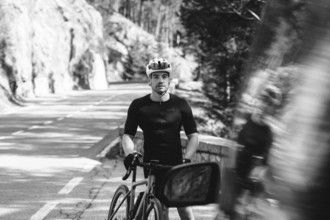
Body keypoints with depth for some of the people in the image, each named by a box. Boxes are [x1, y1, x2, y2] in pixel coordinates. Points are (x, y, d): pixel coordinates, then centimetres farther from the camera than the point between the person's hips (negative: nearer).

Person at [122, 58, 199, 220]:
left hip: (176, 165, 0)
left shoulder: (180, 104, 1)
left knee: (184, 206, -6)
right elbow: (128, 135, 5)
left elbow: (193, 136, 1)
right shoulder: (138, 106, 1)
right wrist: (129, 154, -15)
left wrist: (186, 159, -14)